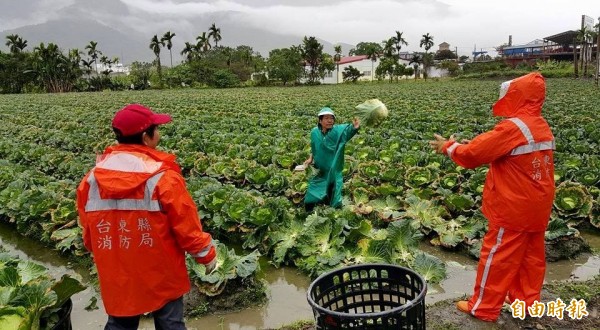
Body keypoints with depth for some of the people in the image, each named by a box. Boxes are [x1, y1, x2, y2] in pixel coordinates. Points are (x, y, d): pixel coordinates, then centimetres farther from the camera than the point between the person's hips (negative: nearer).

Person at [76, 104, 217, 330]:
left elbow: (87, 226, 6)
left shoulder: (93, 177, -6)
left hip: (117, 274, 4)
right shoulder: (162, 176, -20)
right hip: (161, 272, -4)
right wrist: (207, 254, 1)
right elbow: (186, 224, -15)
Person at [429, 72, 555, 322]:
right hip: (537, 207, 9)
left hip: (513, 209, -9)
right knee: (531, 255, 18)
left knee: (497, 257, 3)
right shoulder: (542, 127, 7)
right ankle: (526, 300, 31)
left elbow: (474, 154, -18)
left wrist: (449, 147, -3)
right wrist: (476, 143, 6)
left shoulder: (513, 127, -22)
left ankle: (483, 308, 14)